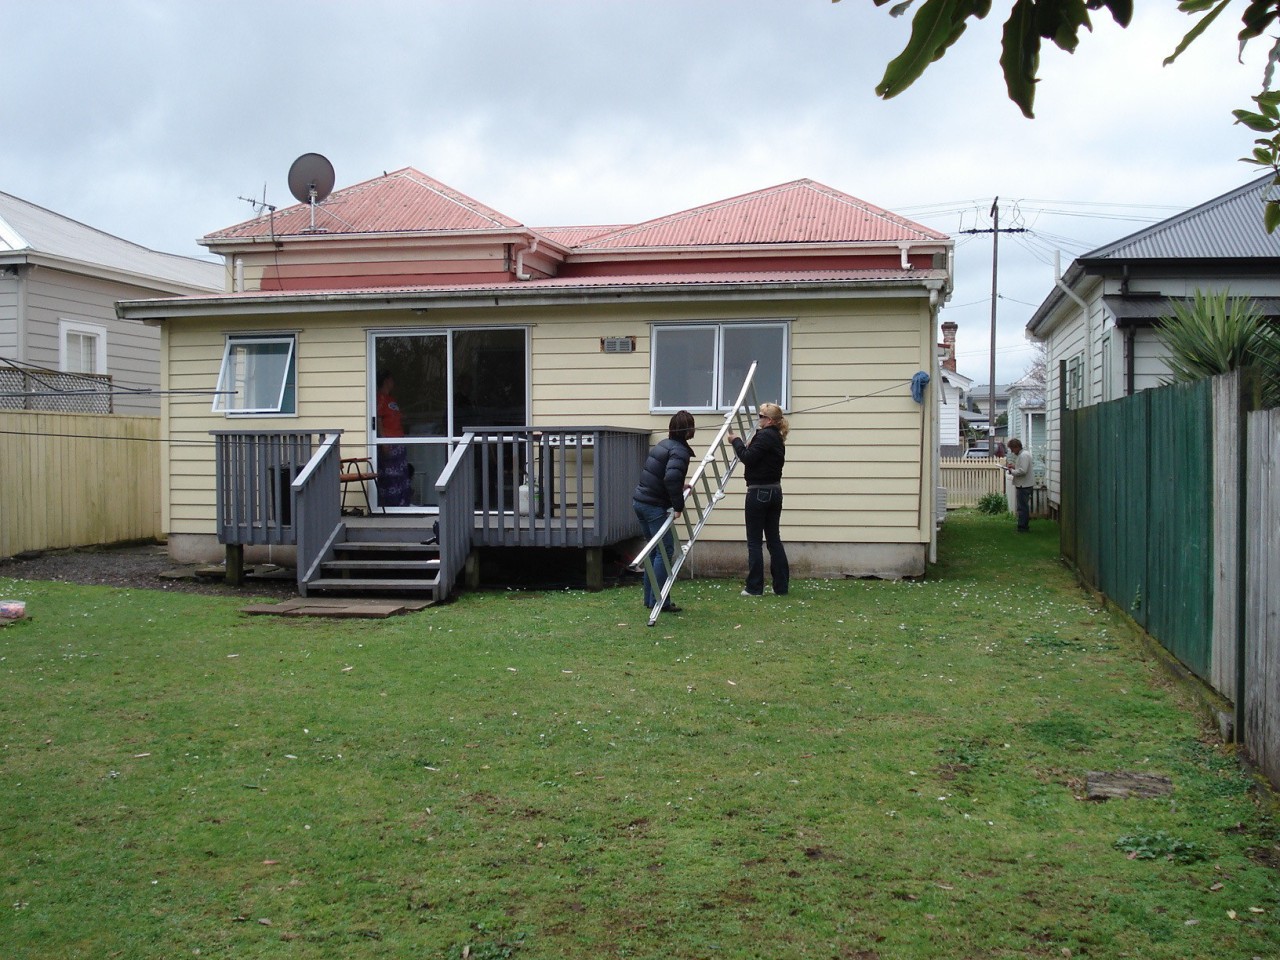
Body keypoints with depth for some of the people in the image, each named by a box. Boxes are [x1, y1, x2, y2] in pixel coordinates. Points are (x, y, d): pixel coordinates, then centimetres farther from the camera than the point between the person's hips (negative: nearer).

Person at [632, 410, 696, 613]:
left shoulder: (664, 445, 14)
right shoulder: (680, 451, -14)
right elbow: (671, 478, -30)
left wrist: (679, 487, 27)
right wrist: (679, 505, -20)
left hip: (639, 501, 9)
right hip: (654, 506, -9)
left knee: (655, 549, 17)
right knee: (665, 551, -2)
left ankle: (650, 598, 21)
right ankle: (659, 601, -3)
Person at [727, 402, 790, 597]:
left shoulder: (764, 436, -16)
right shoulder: (777, 438, 15)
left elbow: (748, 457, -21)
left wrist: (736, 441, -7)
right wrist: (742, 445, 7)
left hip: (759, 493, -9)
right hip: (774, 492, 9)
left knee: (754, 541, -1)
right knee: (774, 539, 12)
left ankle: (754, 588, 1)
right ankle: (781, 586, 13)